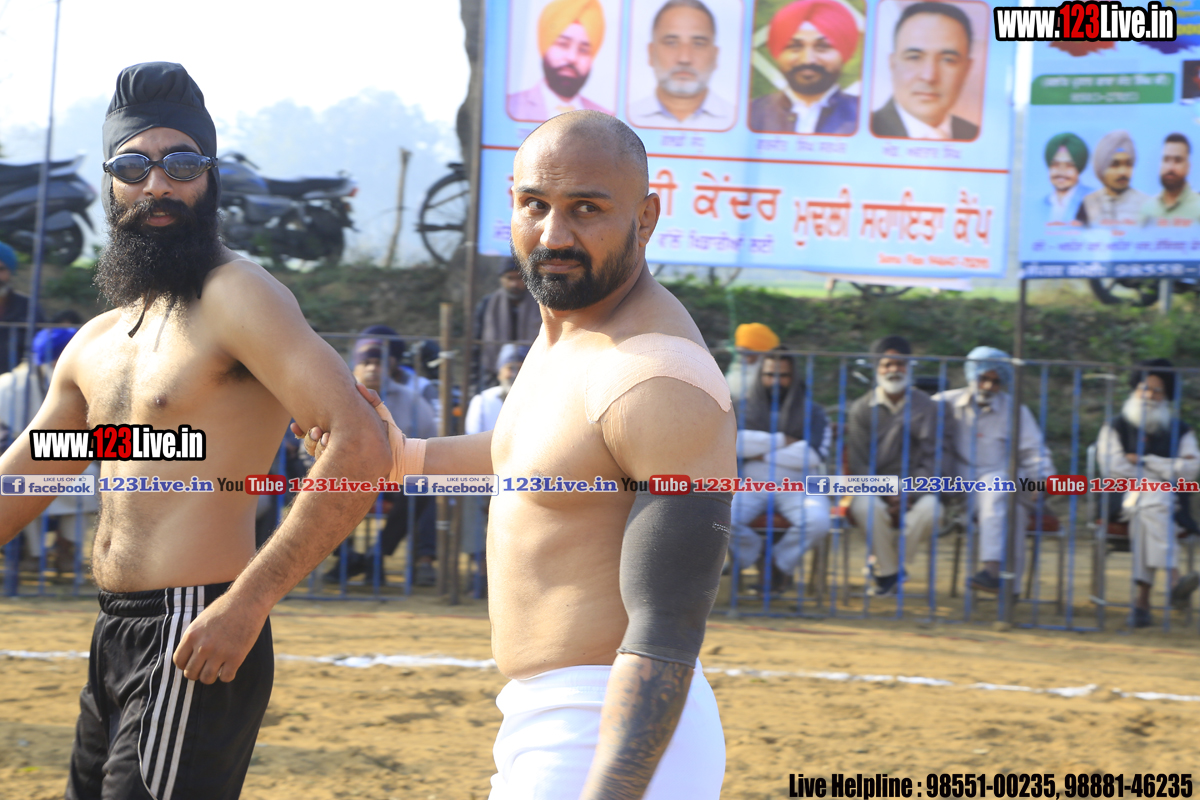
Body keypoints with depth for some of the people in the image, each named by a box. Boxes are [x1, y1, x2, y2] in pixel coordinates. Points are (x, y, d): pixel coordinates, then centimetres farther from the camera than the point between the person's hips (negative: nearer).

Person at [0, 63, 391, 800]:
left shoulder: (237, 297, -9)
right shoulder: (97, 344, 17)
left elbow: (362, 447, -21)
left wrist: (247, 603, -24)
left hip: (197, 639, -9)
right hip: (116, 637, 9)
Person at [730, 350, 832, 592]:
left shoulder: (811, 412, 11)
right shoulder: (746, 408, 13)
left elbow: (813, 456, -6)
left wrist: (764, 455, -6)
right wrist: (781, 440, -6)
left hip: (798, 488, 0)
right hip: (753, 486, 0)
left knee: (818, 522, -33)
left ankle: (781, 560, -1)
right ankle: (756, 554, 2)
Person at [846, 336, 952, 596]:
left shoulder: (928, 409, 5)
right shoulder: (861, 409, 6)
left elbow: (937, 459, -2)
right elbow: (858, 462, -1)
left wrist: (910, 494, -16)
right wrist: (884, 497, -16)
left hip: (915, 490, 0)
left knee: (930, 508, -34)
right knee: (866, 507, -36)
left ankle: (894, 566, -10)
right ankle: (887, 571, -12)